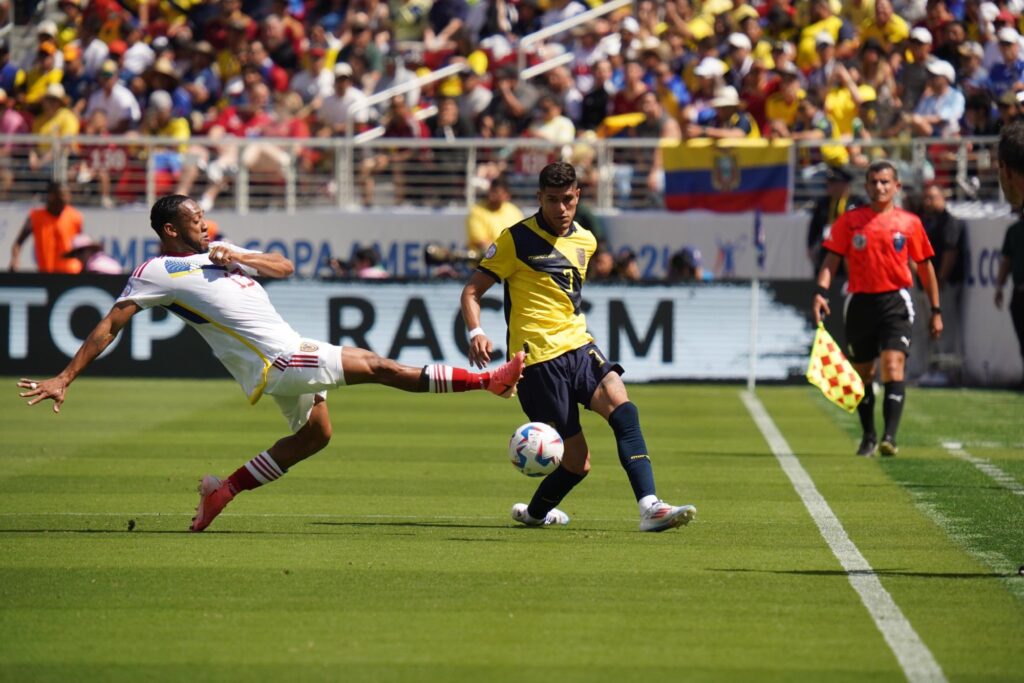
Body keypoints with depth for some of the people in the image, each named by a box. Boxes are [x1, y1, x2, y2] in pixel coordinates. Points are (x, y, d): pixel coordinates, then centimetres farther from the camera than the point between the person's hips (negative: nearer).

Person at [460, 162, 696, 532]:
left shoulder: (585, 241, 13)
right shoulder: (517, 239, -5)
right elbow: (472, 291, -4)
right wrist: (476, 333, -21)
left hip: (578, 347, 5)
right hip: (539, 358, -5)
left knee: (622, 407, -23)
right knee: (577, 462, -6)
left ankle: (650, 507, -30)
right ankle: (537, 510, 23)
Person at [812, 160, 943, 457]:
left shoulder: (909, 222, 4)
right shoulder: (849, 221, 4)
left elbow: (925, 266, 11)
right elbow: (832, 259, 1)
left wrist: (935, 310, 12)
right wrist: (821, 292, -17)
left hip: (895, 302, -2)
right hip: (860, 302, 2)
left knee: (893, 366, -18)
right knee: (862, 374, 11)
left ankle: (890, 437, -24)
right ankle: (868, 437, 26)